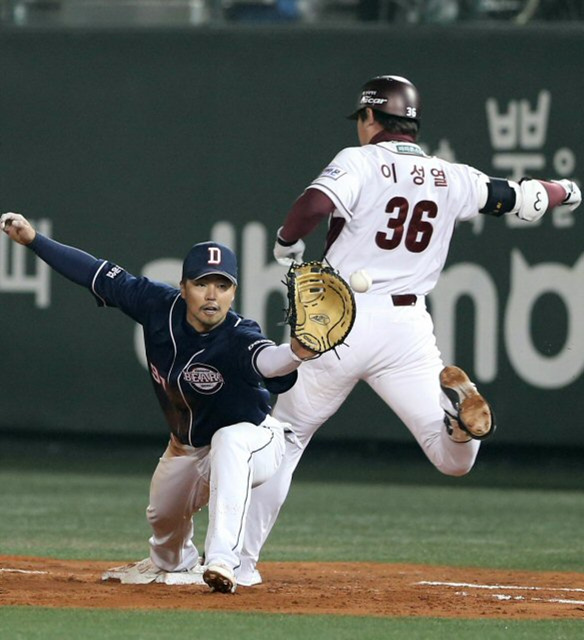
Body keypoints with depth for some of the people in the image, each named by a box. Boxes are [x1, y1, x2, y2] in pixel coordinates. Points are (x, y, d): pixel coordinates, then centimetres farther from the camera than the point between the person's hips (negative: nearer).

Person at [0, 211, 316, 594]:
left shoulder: (237, 339, -37)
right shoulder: (160, 306, -21)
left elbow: (264, 358, -60)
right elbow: (102, 276, -12)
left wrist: (295, 353, -83)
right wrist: (34, 240, -15)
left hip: (251, 443, -7)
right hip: (188, 446, 7)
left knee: (229, 440, -40)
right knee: (163, 516, 24)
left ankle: (223, 562, -43)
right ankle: (171, 565, 62)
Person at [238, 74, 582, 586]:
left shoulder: (360, 163, -5)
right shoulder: (453, 179, 8)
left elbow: (316, 203, -24)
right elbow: (523, 200, 17)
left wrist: (288, 240, -4)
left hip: (340, 323, -2)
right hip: (408, 327, 2)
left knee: (282, 440, 14)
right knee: (455, 461, 1)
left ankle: (241, 560, 15)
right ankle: (457, 401, -32)